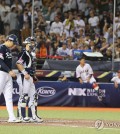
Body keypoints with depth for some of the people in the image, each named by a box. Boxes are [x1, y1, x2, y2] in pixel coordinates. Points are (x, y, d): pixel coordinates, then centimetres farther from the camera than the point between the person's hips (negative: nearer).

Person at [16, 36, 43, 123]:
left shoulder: (31, 54, 19)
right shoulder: (24, 53, -11)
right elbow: (18, 64, -22)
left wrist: (33, 76, 19)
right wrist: (25, 73, -26)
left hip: (30, 77, 10)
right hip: (24, 77, -10)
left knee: (33, 96, 11)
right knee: (24, 96, -9)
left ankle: (33, 116, 15)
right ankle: (22, 117, -6)